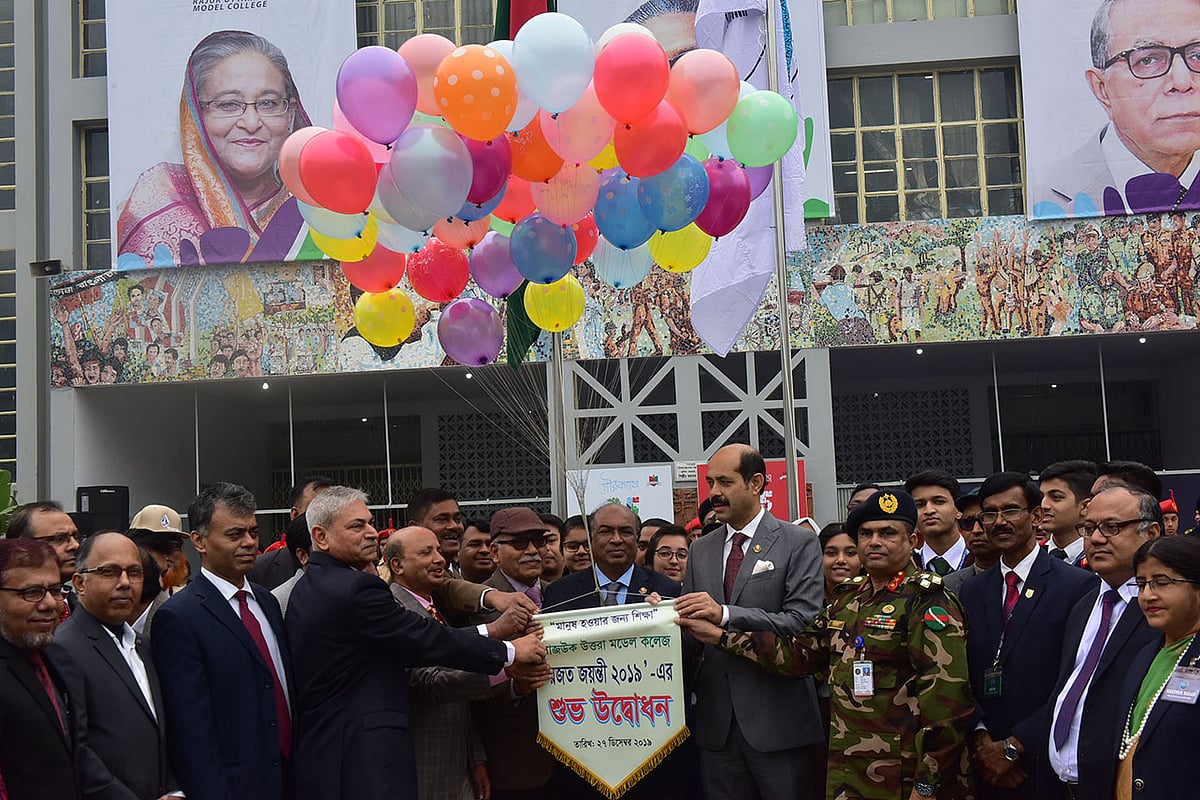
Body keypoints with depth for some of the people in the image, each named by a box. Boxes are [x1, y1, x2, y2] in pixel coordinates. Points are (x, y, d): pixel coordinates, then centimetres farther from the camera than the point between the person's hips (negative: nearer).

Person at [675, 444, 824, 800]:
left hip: (776, 719, -4)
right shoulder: (700, 549, 14)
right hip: (716, 722, 5)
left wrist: (725, 614, -23)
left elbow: (802, 621, -15)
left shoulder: (798, 544, -2)